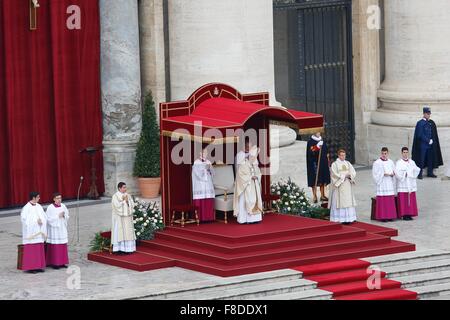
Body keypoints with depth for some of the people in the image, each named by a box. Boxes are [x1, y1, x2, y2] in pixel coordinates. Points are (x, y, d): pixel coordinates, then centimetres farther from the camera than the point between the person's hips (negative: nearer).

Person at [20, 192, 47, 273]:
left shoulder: (39, 206, 8)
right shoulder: (26, 208, -12)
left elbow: (44, 217, 8)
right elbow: (24, 219, -16)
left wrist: (41, 221, -14)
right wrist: (36, 221, -17)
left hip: (39, 231, 7)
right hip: (30, 232, -7)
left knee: (39, 249, 7)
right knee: (30, 250, -5)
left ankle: (38, 266, 13)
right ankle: (30, 267, -2)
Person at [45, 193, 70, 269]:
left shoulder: (63, 206, 7)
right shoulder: (50, 208, -8)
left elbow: (67, 217, 12)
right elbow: (48, 219, -13)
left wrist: (64, 216, -10)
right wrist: (58, 216, -17)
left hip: (62, 229, 5)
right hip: (54, 230, -5)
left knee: (63, 246, 6)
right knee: (54, 247, -4)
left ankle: (62, 262, 12)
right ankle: (54, 263, 1)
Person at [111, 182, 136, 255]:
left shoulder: (127, 195, 11)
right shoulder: (115, 196, -6)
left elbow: (132, 205, 6)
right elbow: (117, 206, -17)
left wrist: (127, 201, -10)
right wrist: (123, 201, -11)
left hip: (128, 217, 6)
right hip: (119, 218, -6)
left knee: (128, 232, 3)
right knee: (120, 232, -7)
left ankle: (127, 249, 7)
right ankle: (119, 249, -5)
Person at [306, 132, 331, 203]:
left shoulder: (322, 141, 13)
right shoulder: (311, 142, -7)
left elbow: (326, 151, 20)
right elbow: (310, 152, -19)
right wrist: (317, 146, -31)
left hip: (323, 163, 7)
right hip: (314, 163, -7)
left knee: (323, 181, 10)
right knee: (315, 179, -6)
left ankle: (322, 195, 19)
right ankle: (315, 196, -2)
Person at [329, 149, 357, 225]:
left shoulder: (348, 163, 14)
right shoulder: (334, 164, -1)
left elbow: (353, 173, 8)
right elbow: (335, 175, -11)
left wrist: (349, 175, -13)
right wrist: (344, 176, -14)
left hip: (348, 186, 5)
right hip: (339, 186, -5)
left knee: (348, 201, 0)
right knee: (340, 202, -7)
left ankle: (348, 219, 1)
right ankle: (340, 219, -7)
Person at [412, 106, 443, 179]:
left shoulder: (432, 123, 10)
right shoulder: (420, 123, -8)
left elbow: (434, 134, 13)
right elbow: (420, 135, -13)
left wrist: (432, 140, -2)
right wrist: (428, 141, -13)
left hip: (431, 144, 6)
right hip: (422, 144, -6)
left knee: (431, 159, 8)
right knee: (421, 159, -3)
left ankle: (430, 173, 16)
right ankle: (420, 174, 1)